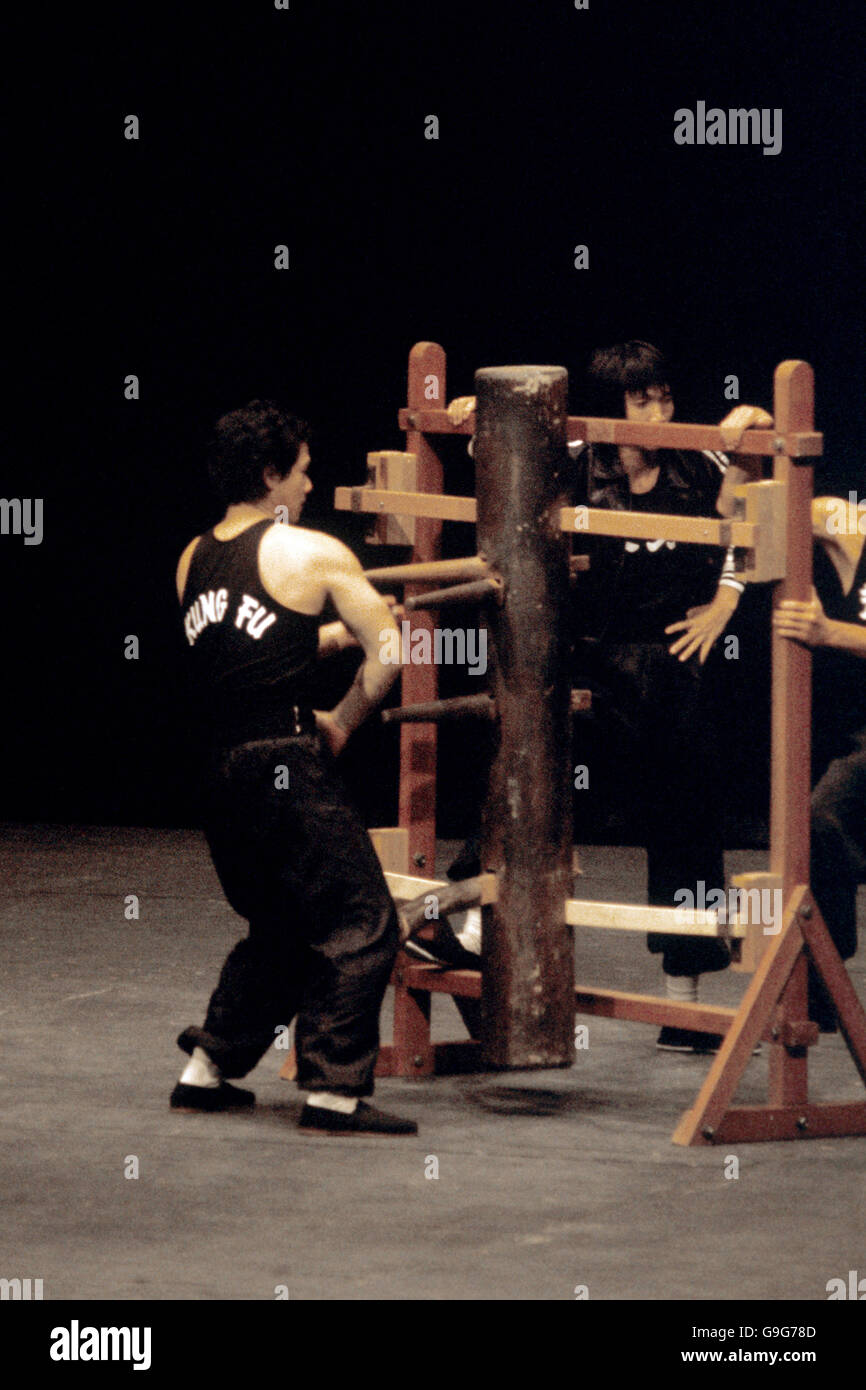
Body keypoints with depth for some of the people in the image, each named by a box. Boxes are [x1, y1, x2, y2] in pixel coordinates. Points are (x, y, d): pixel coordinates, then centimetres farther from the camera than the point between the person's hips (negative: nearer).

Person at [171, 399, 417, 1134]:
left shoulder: (193, 561, 15)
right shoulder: (312, 553, -4)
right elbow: (387, 653, -4)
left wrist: (337, 631, 33)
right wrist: (343, 721, 9)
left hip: (220, 771, 8)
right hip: (288, 766, -8)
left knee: (279, 928, 23)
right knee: (360, 926, -1)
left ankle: (207, 1068, 23)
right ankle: (335, 1090, -7)